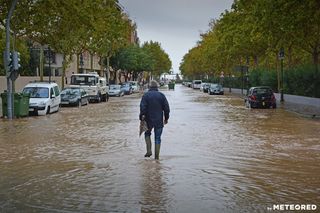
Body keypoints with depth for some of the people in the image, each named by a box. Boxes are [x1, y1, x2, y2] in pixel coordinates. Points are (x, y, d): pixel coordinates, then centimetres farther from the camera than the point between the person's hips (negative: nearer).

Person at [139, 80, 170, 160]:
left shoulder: (146, 95, -4)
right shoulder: (161, 95, 1)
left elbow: (142, 108, -12)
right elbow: (166, 108, 0)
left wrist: (142, 118, -7)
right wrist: (166, 118, 9)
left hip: (149, 120, -1)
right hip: (159, 121, 1)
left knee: (147, 134, 23)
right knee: (157, 138, 8)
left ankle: (149, 151, 8)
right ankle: (156, 156, 8)